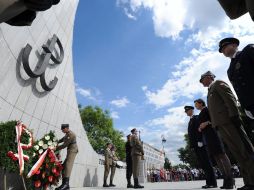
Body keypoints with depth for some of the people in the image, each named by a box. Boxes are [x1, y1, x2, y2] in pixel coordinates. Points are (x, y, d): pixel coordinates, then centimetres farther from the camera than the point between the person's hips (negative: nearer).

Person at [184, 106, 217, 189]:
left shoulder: (196, 118, -1)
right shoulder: (190, 121, 23)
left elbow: (199, 129, -14)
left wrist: (199, 141, -22)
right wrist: (192, 145, 13)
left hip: (200, 144, -8)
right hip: (195, 145, 8)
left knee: (207, 163, -4)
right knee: (203, 164, 7)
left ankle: (212, 182, 1)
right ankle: (209, 182, 12)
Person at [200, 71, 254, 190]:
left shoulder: (218, 83, 6)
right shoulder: (210, 92, 29)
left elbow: (230, 98, -9)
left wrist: (234, 116, -19)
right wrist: (214, 123, 14)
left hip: (228, 120, -8)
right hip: (221, 124, 9)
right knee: (237, 153, 5)